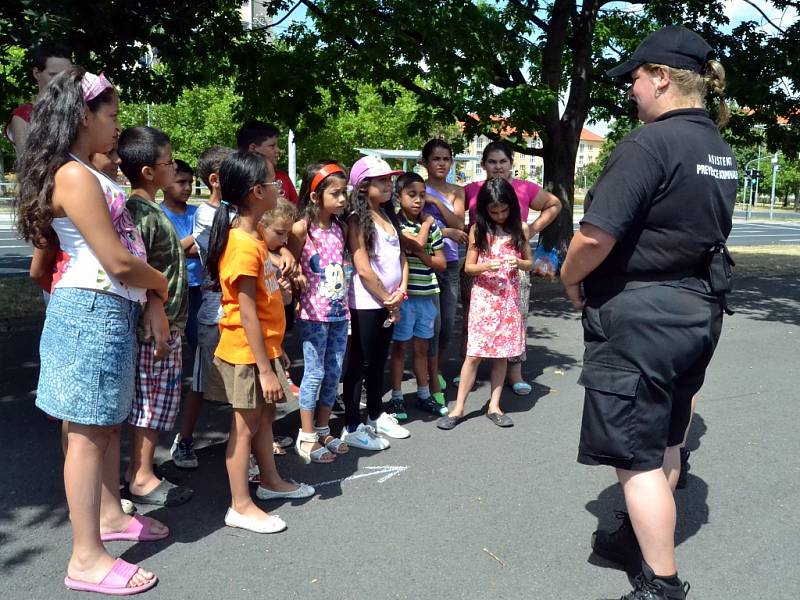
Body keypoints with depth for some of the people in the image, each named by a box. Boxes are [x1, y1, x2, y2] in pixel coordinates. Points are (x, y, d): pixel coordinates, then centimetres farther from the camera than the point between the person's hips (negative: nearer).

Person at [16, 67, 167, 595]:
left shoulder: (87, 175, 16)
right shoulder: (76, 177, -16)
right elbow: (118, 262, -18)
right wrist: (161, 283, -3)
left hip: (111, 312, 10)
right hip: (92, 312, -10)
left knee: (109, 422, 19)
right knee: (88, 432, -3)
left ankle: (110, 514, 36)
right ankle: (86, 558, 6)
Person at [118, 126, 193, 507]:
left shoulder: (150, 209, 13)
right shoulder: (140, 211, -17)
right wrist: (159, 324, -23)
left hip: (167, 323, 9)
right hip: (156, 326, -9)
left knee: (150, 403, 16)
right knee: (153, 402, 1)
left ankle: (139, 469, 27)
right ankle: (142, 478, 12)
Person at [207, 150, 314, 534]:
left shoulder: (254, 235, 9)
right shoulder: (243, 246, -22)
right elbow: (247, 314, -23)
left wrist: (274, 350, 19)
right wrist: (265, 370, -22)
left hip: (263, 346, 9)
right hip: (246, 352, -9)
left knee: (264, 416, 21)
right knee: (246, 425, 2)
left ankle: (270, 481, 37)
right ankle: (240, 506, 15)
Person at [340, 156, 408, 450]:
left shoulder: (388, 215, 11)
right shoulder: (358, 220, -12)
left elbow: (401, 256, 10)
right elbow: (363, 269, -17)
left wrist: (400, 292, -4)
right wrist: (388, 300, -11)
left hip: (389, 302, 7)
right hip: (366, 303, -7)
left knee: (379, 361, 17)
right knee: (360, 364, 0)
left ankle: (375, 415, 31)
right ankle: (352, 428, 8)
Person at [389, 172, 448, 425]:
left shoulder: (431, 225, 9)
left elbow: (441, 263, 8)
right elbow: (417, 243, -22)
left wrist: (422, 256, -10)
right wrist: (426, 223, -5)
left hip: (427, 295, 5)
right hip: (404, 294, -5)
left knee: (422, 347, 14)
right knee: (400, 346, 4)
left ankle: (424, 394, 26)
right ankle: (396, 397, 14)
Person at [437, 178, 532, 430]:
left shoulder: (520, 228, 3)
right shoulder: (478, 230, -1)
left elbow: (529, 263, 10)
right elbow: (468, 267, 1)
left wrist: (517, 262, -12)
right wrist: (486, 266, -19)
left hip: (510, 298, 2)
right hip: (483, 297, -2)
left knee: (502, 353, 6)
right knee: (474, 354, -3)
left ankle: (494, 406, 18)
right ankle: (459, 408, 5)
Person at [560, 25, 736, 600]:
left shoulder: (650, 142, -18)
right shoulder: (720, 150, 10)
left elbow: (597, 235, -24)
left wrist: (571, 277, -6)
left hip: (640, 316, -9)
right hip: (699, 311, 9)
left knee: (637, 456, 1)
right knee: (664, 441, 22)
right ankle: (646, 537, 40)